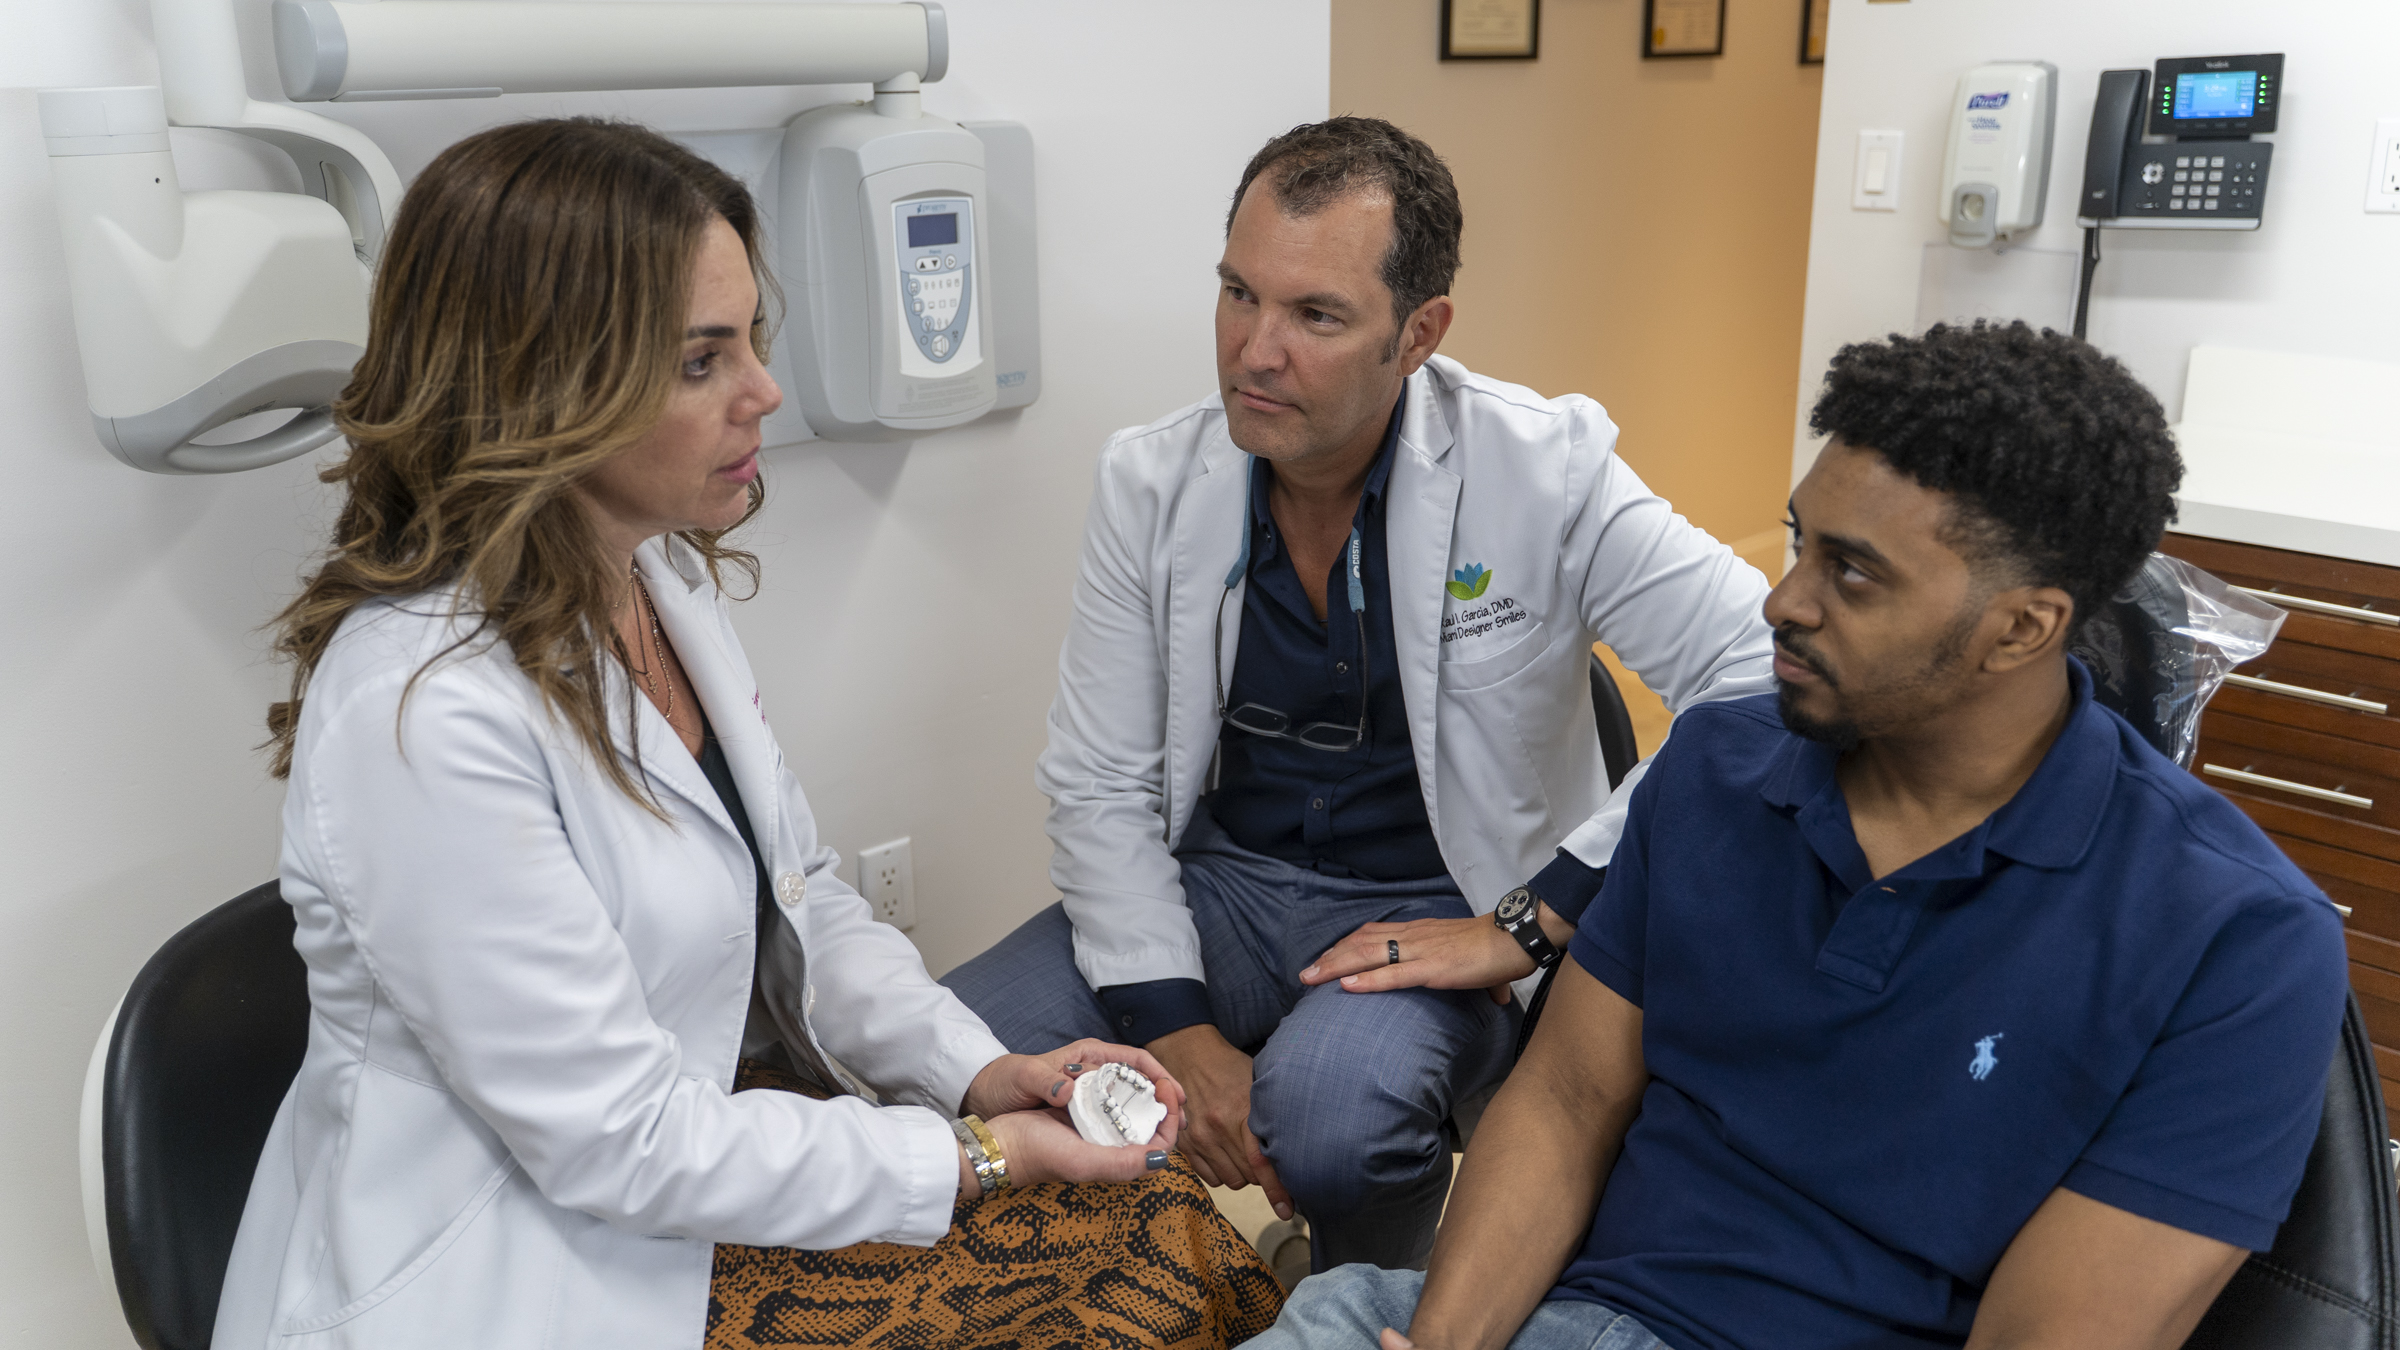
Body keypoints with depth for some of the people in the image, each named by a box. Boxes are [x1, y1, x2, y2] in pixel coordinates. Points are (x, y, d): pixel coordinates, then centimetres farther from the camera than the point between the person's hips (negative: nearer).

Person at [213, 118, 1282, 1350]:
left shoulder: (661, 577, 1)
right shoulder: (423, 712, -27)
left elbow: (798, 897, 9)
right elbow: (618, 1145, -22)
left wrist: (974, 1069, -5)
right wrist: (975, 1155, -16)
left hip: (711, 1143, 8)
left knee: (1165, 1234, -6)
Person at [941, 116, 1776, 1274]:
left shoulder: (1545, 472, -16)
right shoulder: (1149, 484, -5)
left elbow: (1768, 682, -20)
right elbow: (1101, 787, -3)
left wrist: (1530, 925, -20)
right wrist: (1178, 1031, -15)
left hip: (1443, 912, -3)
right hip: (1221, 878, 4)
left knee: (1326, 1114, -34)